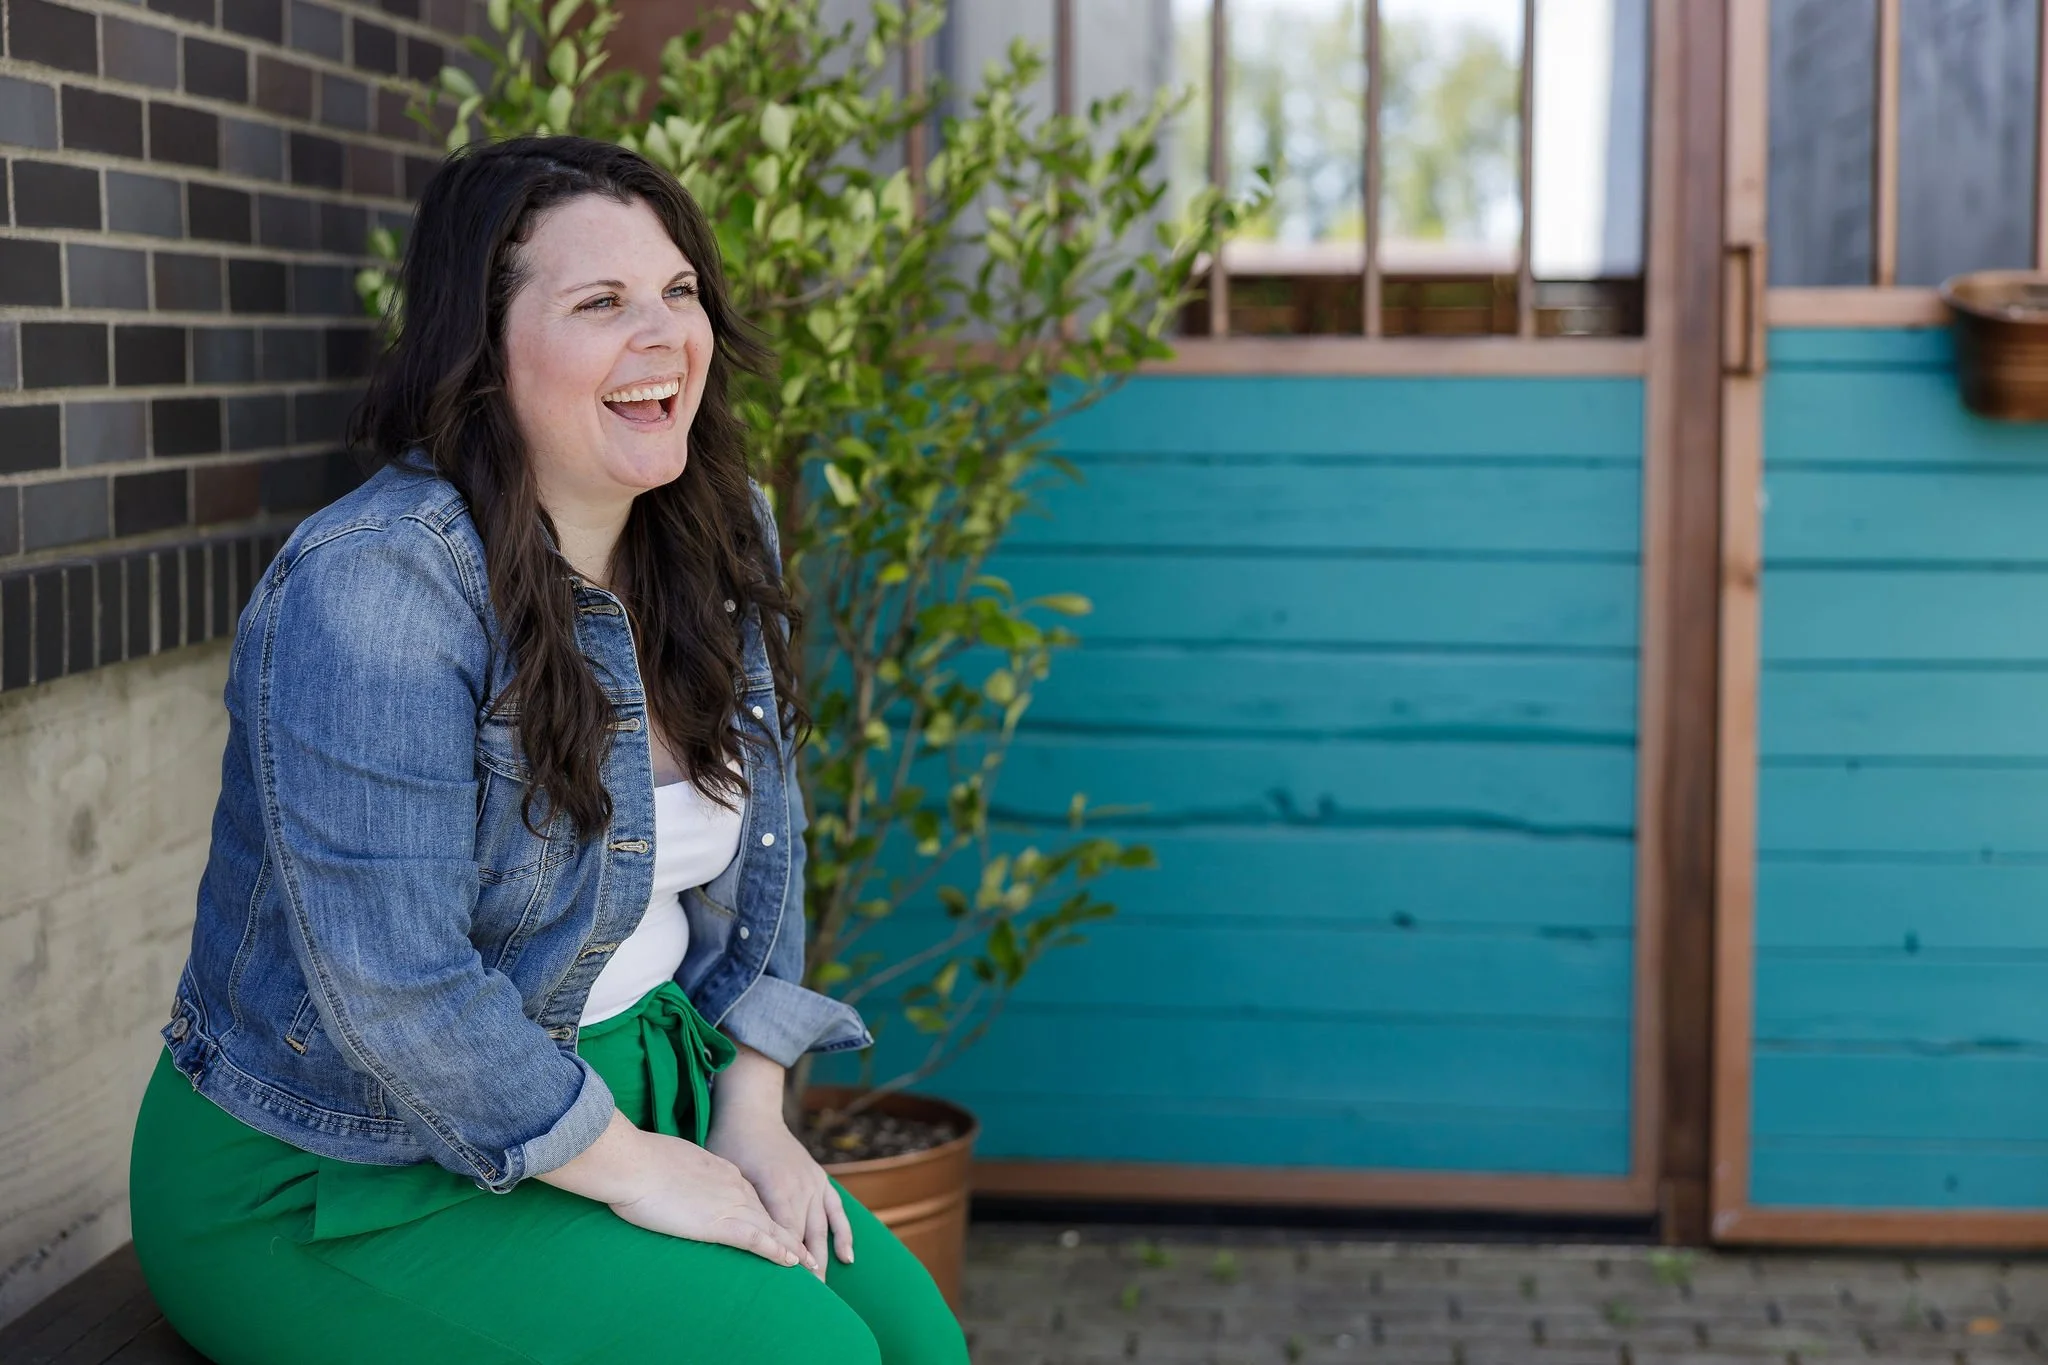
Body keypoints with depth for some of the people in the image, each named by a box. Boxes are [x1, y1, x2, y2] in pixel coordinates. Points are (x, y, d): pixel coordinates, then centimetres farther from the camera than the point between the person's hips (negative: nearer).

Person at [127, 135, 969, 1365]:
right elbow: (388, 983, -28)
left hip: (633, 1090, 7)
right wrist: (632, 1169, -19)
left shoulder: (721, 542, 2)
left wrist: (750, 1112, 0)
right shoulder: (375, 589, -24)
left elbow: (762, 839, 10)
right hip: (340, 1180, -7)